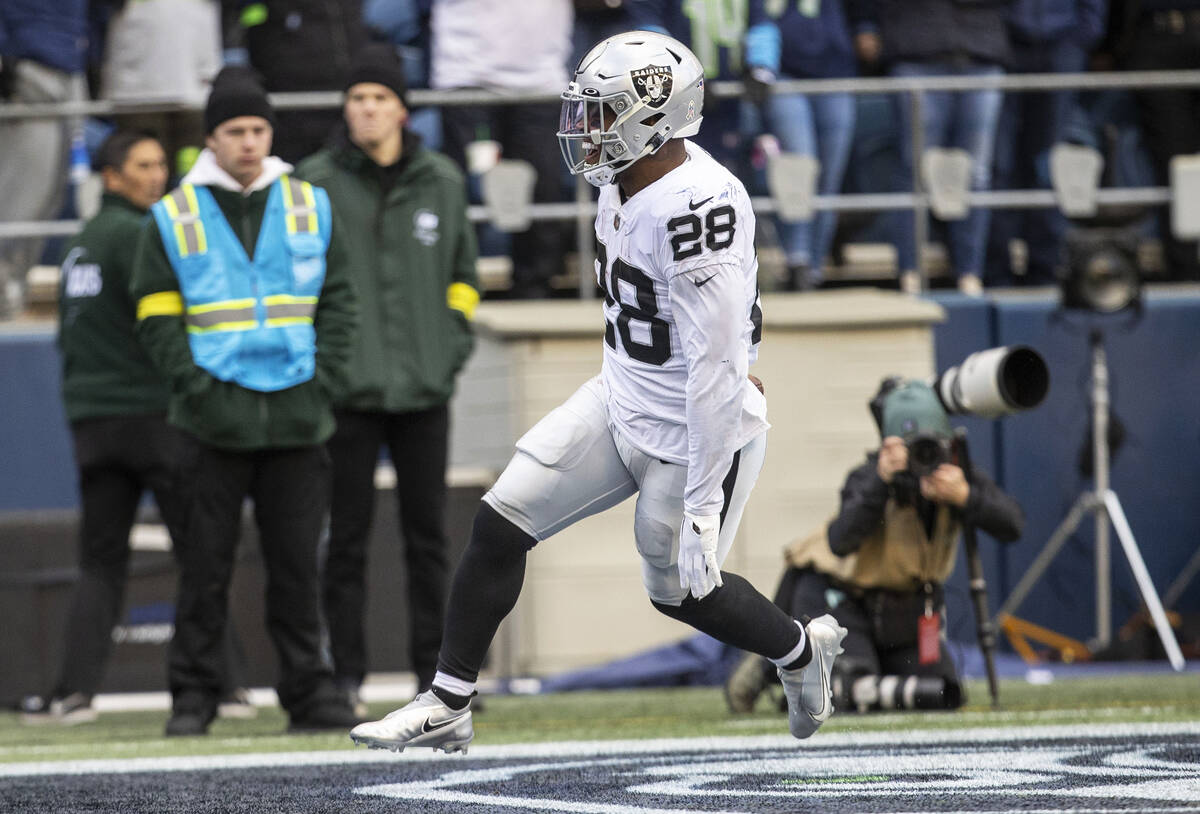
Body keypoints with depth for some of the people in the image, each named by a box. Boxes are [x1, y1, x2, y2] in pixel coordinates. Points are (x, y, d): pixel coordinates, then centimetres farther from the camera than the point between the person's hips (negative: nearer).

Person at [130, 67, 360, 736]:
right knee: (207, 562, 0)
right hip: (215, 423, -2)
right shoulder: (174, 218, 4)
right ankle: (193, 694, 5)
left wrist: (322, 382, -2)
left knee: (297, 562, 4)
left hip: (297, 419, 2)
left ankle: (310, 689, 8)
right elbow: (156, 317, 1)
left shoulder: (311, 207, 10)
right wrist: (199, 390, -10)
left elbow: (338, 301, 10)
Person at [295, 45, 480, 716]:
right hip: (348, 387, -2)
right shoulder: (316, 183, 0)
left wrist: (454, 345, 4)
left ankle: (435, 671, 10)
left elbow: (462, 271, 16)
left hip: (424, 386, 2)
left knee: (428, 534, 5)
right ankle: (347, 674, 3)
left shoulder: (442, 183, 9)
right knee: (348, 535, -1)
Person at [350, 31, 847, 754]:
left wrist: (703, 506, -28)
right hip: (621, 400, 8)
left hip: (692, 435, -8)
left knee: (680, 591, 10)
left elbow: (717, 366, -29)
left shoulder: (694, 206, -30)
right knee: (501, 524, 1)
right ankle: (448, 706, 10)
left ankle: (802, 649, 39)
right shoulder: (630, 180, -2)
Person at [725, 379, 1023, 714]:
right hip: (837, 597, -6)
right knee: (853, 693, -25)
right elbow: (840, 542, -47)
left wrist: (965, 496, -43)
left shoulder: (955, 473, -16)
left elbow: (1011, 525, -26)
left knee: (946, 697, 0)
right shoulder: (868, 478, -30)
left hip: (904, 607, 6)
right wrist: (881, 482, -55)